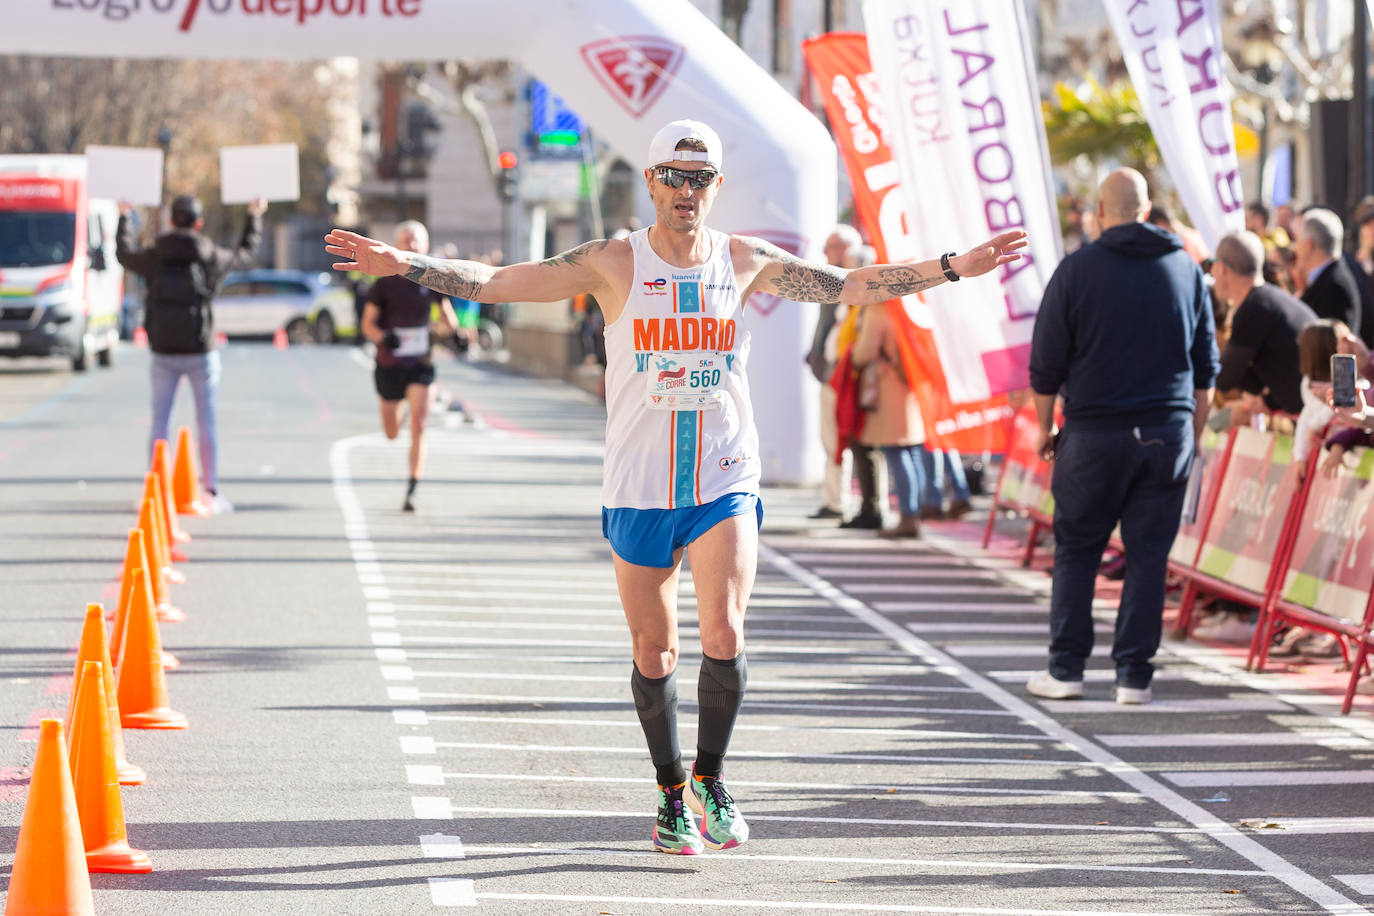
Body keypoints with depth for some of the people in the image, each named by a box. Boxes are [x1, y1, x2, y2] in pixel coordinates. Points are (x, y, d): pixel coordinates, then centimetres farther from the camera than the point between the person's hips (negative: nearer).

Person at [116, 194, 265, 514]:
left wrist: (124, 219, 39)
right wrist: (254, 218, 33)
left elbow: (125, 253, 20)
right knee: (206, 424, 5)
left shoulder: (155, 259, -3)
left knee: (159, 423, 7)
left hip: (163, 353, 1)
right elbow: (247, 253, 16)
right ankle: (211, 492, 5)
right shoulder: (213, 259, -5)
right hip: (201, 352, -1)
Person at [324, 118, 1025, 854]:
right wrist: (401, 264, -17)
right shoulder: (613, 263, -3)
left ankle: (709, 780, 6)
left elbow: (853, 286, 9)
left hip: (724, 483, 0)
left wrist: (956, 267, 4)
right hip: (638, 488, 0)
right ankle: (671, 793, 24)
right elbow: (497, 282, -6)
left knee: (724, 634, -14)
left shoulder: (746, 261, 3)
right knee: (653, 650, 5)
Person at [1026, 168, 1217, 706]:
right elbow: (1206, 366, 11)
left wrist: (1045, 429, 11)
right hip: (1168, 434, 2)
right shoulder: (1186, 269, 7)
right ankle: (1134, 676, 3)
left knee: (1076, 551, 8)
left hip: (1094, 433, -2)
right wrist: (1193, 432, 20)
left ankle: (1065, 669, 7)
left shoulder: (1077, 269, -3)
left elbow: (1045, 364, -1)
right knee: (1149, 555, 5)